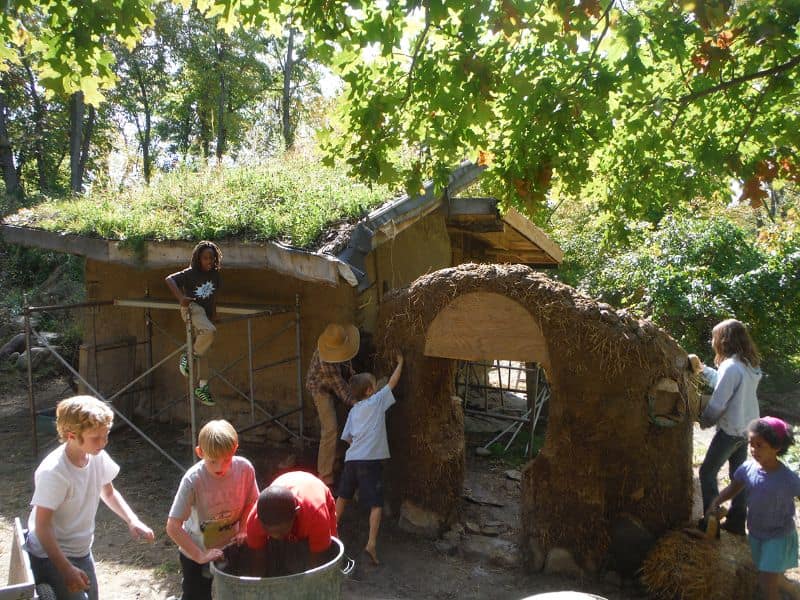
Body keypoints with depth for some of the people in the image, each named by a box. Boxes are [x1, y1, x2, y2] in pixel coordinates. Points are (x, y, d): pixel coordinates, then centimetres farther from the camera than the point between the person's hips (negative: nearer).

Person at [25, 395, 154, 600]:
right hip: (52, 556, -7)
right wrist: (67, 569, -24)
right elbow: (42, 527, -24)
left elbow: (108, 492, 7)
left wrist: (132, 521, -7)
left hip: (82, 551, 7)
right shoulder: (53, 472, -30)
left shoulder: (98, 456, -11)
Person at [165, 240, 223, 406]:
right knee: (209, 331, -34)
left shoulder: (215, 275, 5)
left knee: (203, 349, 10)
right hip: (191, 308, -7)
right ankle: (189, 356, -11)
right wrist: (181, 297, -36)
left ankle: (202, 387, 15)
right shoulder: (190, 273, -14)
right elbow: (170, 279, -24)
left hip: (205, 311, 7)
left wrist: (213, 313, 20)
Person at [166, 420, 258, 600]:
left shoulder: (244, 468, -21)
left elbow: (251, 502, -2)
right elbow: (173, 527, -25)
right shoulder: (193, 479, -29)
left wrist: (242, 531, -14)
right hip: (196, 553, -3)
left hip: (230, 547, 3)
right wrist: (200, 556, -26)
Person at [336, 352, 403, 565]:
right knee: (376, 504, -3)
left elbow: (347, 437, 16)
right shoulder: (377, 401, 1)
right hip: (370, 460, -6)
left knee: (343, 496, 23)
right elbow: (392, 382, 9)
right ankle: (372, 544, -13)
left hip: (351, 458, 6)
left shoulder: (353, 410, 16)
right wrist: (400, 362, 21)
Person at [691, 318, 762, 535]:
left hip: (730, 431, -8)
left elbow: (717, 404, -21)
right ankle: (737, 521, 25)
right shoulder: (751, 365, 4)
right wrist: (704, 369, 17)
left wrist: (704, 421, -5)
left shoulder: (731, 367, -24)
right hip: (747, 429, 9)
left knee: (707, 472, 4)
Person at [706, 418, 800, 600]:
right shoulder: (747, 468, -14)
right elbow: (733, 488, 3)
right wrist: (716, 502, -10)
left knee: (767, 585, -7)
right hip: (755, 533, 5)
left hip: (778, 537, -5)